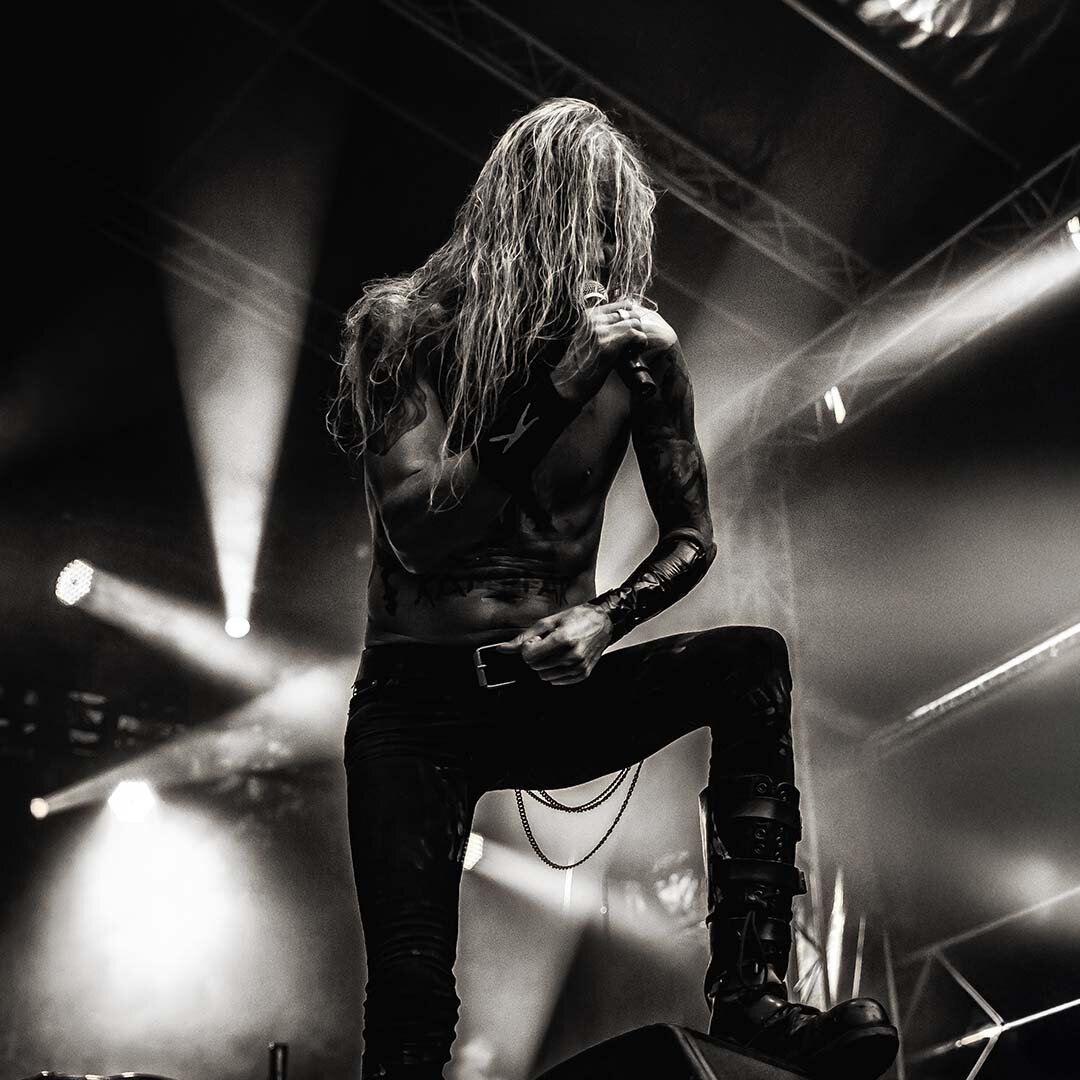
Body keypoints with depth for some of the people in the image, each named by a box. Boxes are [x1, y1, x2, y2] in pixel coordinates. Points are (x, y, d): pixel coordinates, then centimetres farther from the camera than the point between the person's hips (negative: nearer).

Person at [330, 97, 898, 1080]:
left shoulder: (637, 345, -1)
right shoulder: (403, 323, -8)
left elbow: (690, 538, 6)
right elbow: (415, 533, -20)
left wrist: (605, 620, -15)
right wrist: (560, 392, -28)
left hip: (553, 692, 3)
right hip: (417, 700, -2)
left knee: (751, 660, -23)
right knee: (412, 999, -18)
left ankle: (748, 990, -25)